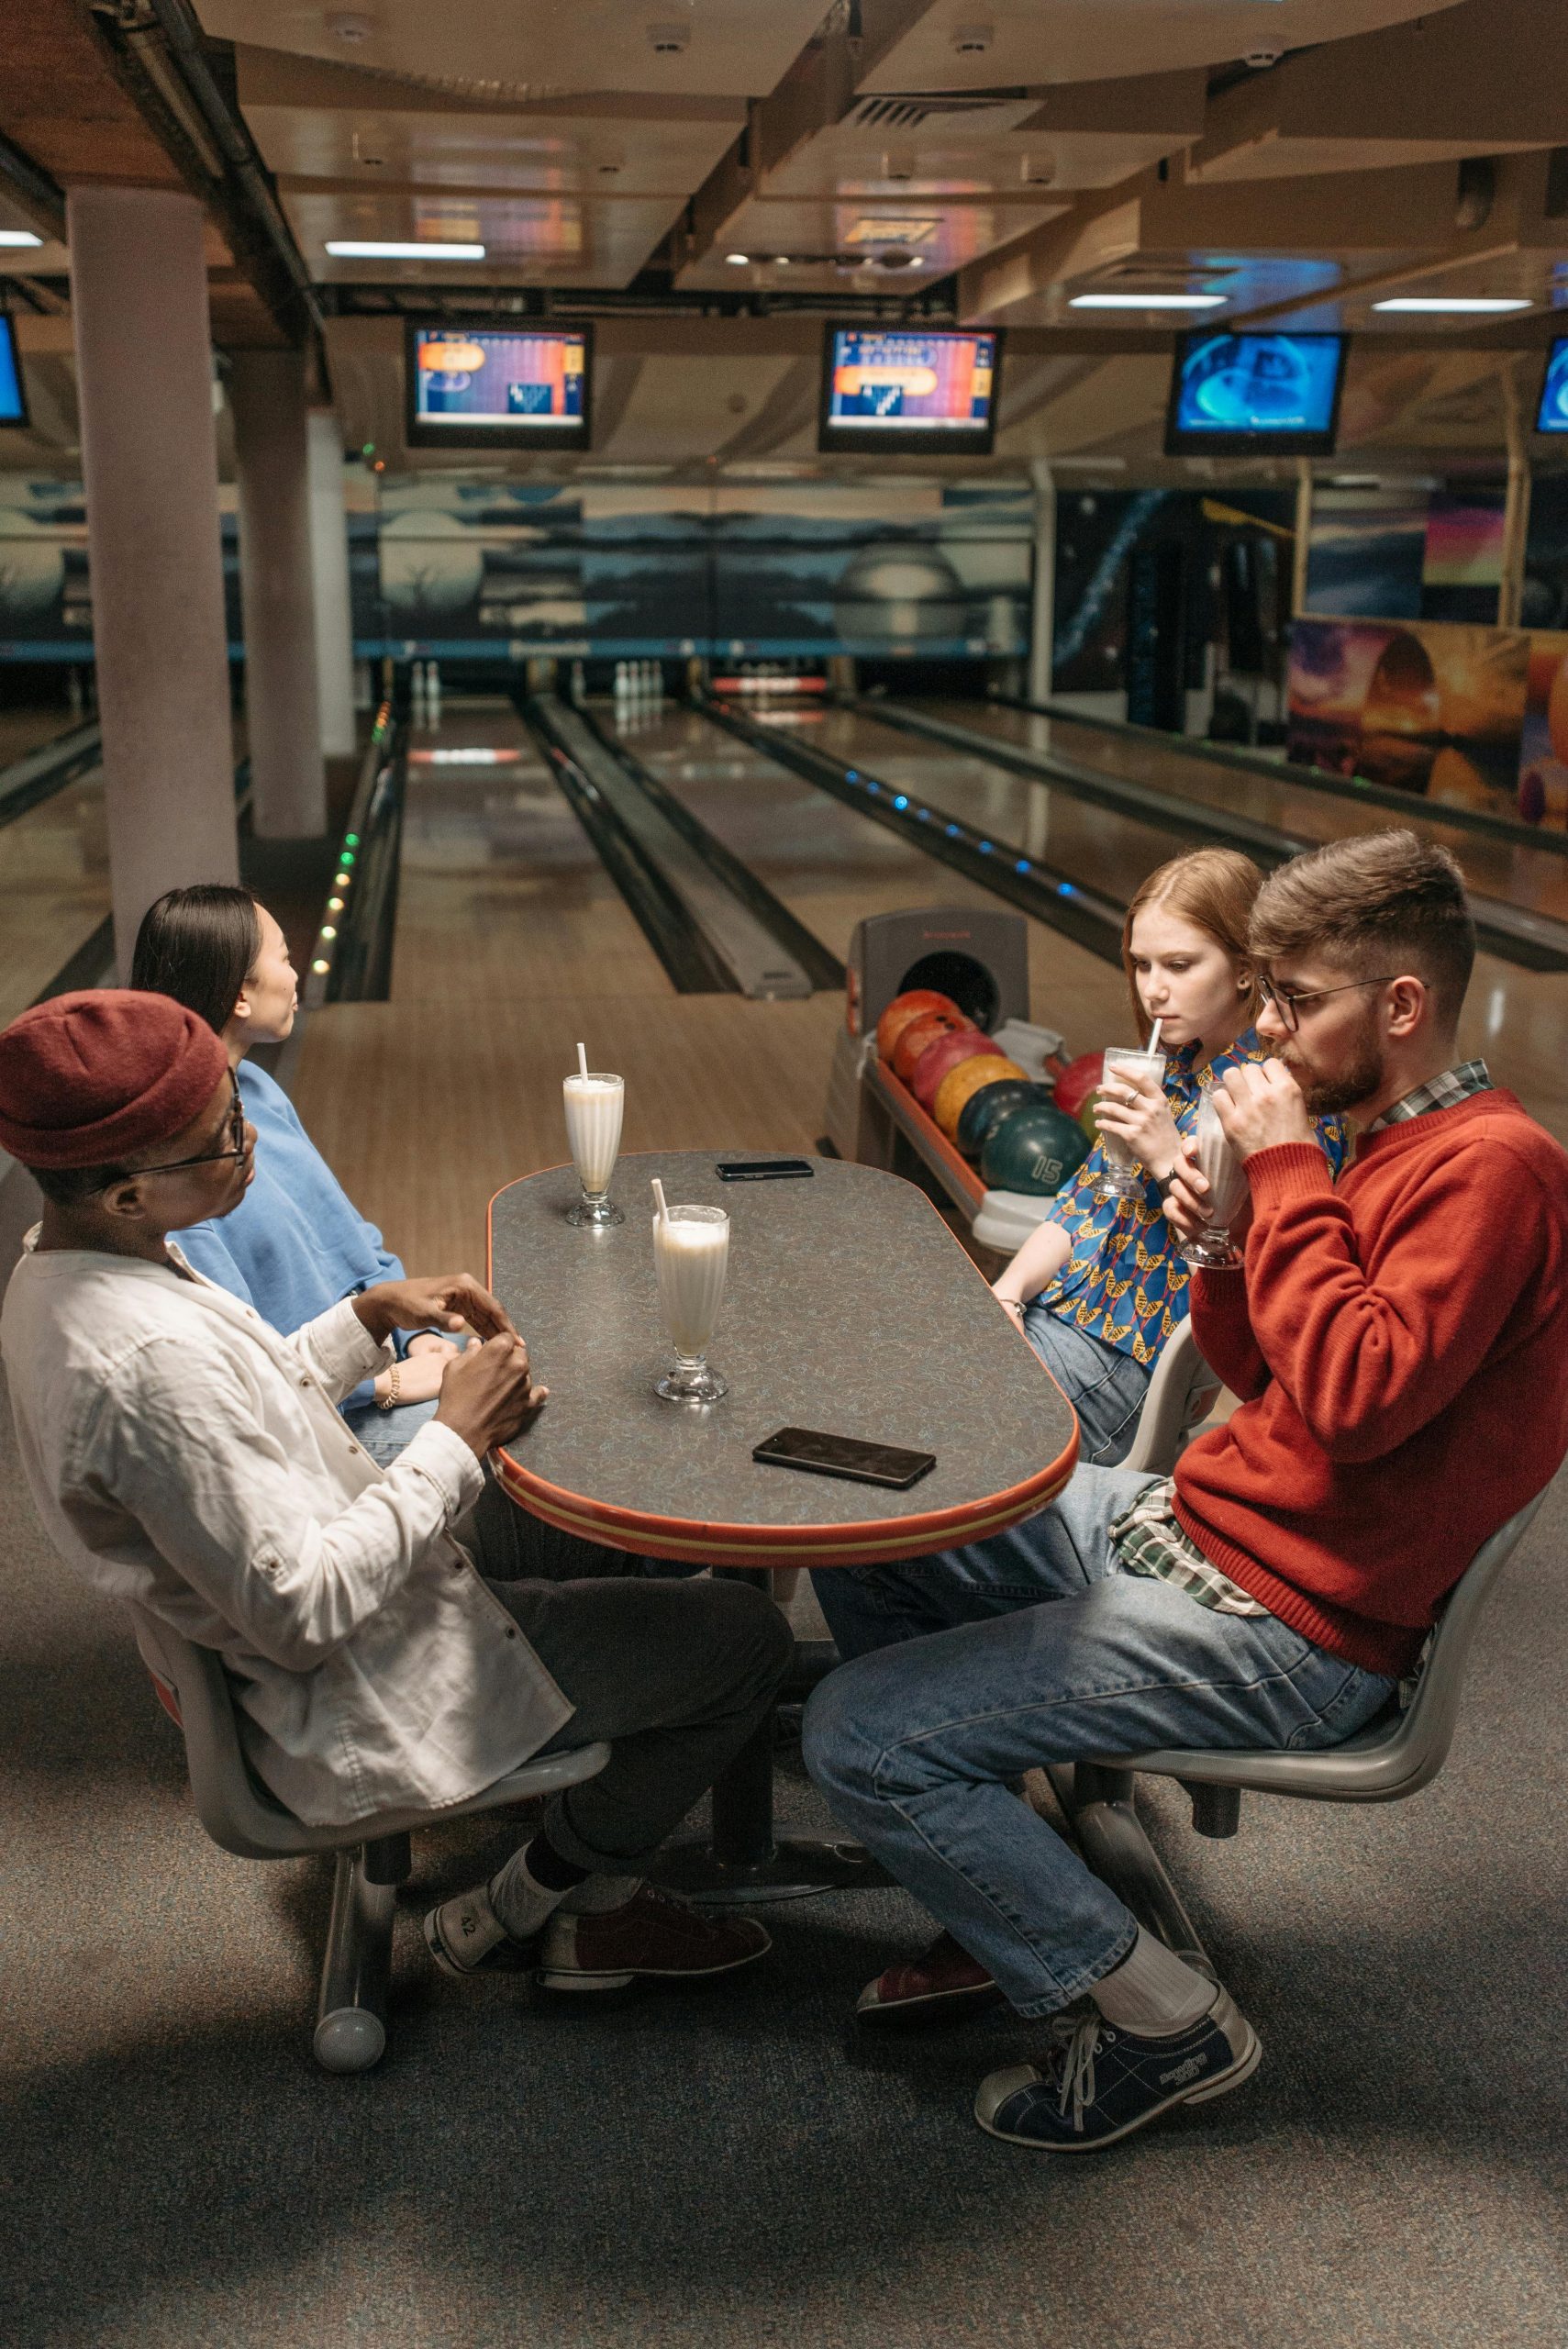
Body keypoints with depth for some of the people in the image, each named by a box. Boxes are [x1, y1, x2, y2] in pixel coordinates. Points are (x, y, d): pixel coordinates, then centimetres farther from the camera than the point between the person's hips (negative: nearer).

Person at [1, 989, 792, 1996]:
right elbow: (305, 1609, -31)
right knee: (745, 1639, -5)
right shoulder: (150, 1363, -36)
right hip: (362, 1704, -10)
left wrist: (370, 1318, -1)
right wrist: (457, 1439, -23)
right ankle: (521, 1912, 16)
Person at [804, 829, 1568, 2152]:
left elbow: (1358, 1402, -28)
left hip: (1287, 1630, -10)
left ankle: (1166, 2024, 3)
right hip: (1192, 1520, 10)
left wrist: (1287, 1175, -21)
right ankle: (1018, 1906, 21)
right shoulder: (1384, 1145, 11)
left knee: (859, 1738, -14)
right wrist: (1228, 1248, -5)